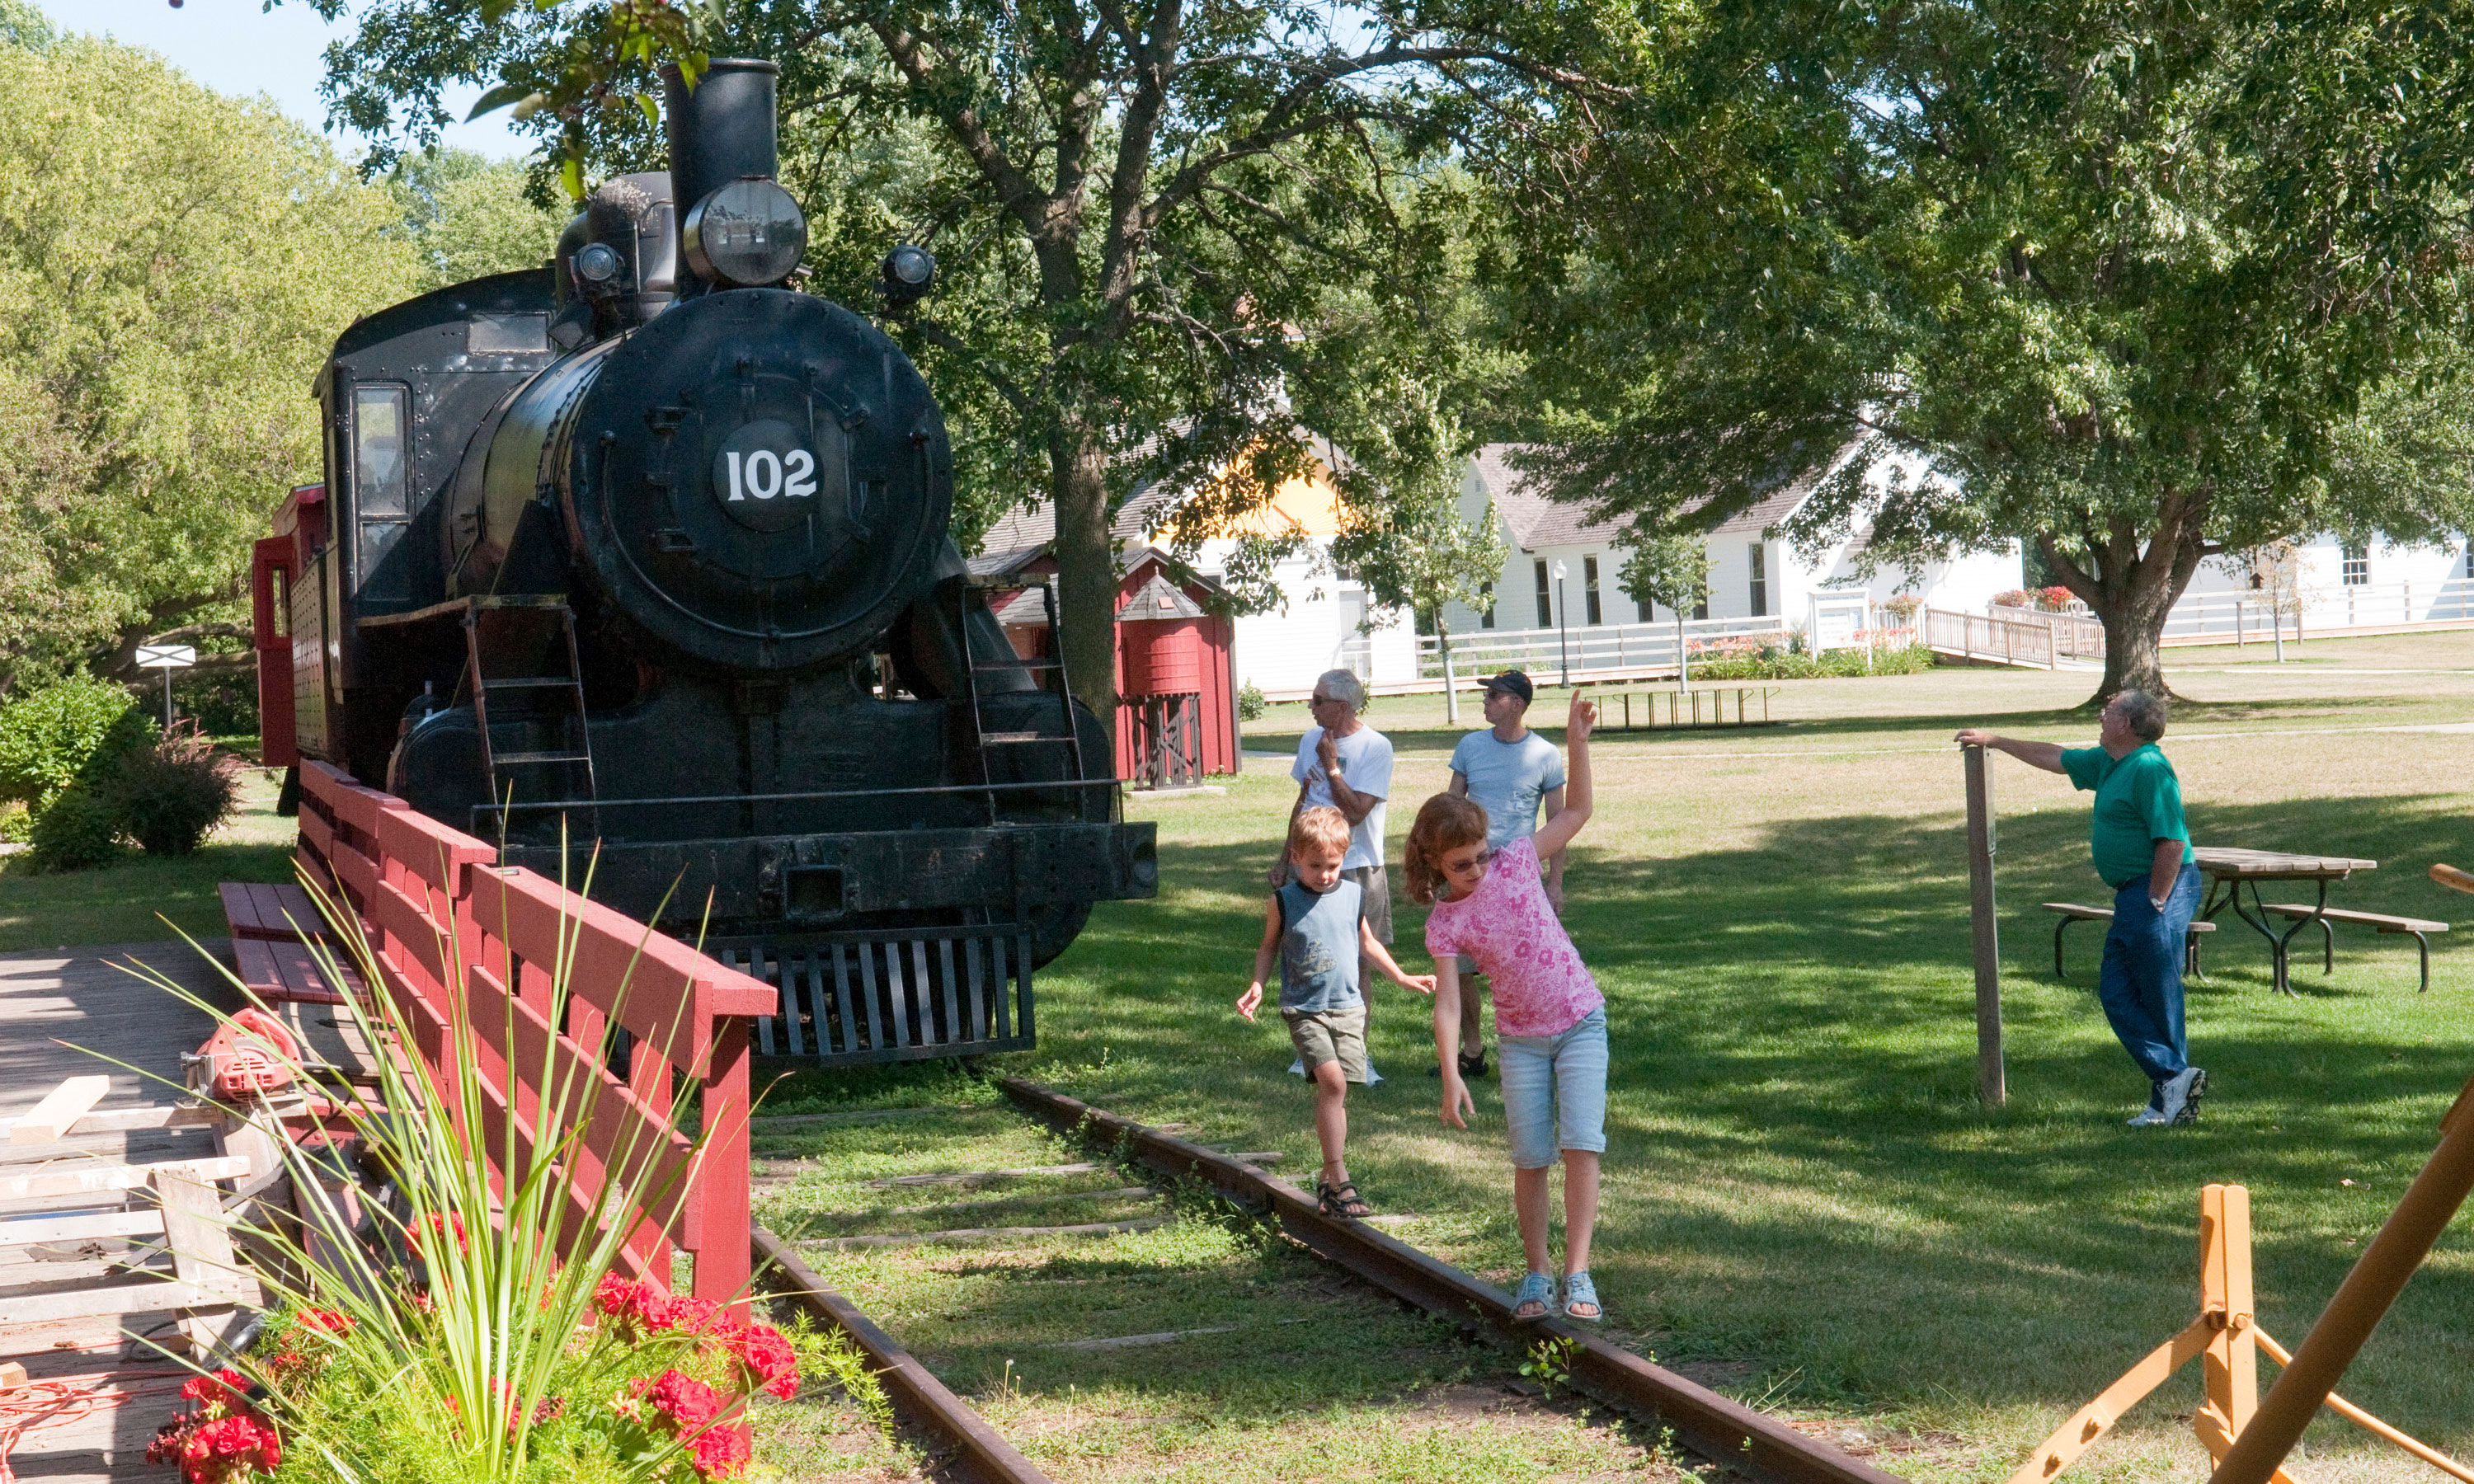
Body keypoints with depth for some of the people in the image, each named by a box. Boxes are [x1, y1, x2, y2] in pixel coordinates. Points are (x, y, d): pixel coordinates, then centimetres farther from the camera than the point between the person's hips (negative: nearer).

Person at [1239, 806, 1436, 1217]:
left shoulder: (1353, 895, 6)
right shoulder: (1283, 902, -2)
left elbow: (1366, 942, 22)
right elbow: (1269, 947, 12)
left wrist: (1402, 978, 23)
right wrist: (1257, 986, -3)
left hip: (1348, 1006, 3)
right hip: (1304, 1009, -3)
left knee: (1336, 1092, 2)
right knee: (1332, 1080, -20)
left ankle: (1328, 1181, 14)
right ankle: (1339, 1177, -19)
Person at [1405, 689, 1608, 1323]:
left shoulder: (1516, 861, -6)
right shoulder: (1444, 923, -10)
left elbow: (1576, 812, 3)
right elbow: (1447, 1004, -16)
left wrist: (1577, 742, -10)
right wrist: (1451, 1076, -27)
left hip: (1580, 1021, 0)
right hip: (1520, 1039, 0)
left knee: (1581, 1145, -12)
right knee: (1530, 1159, 1)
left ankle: (1577, 1274, -10)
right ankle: (1536, 1274, 16)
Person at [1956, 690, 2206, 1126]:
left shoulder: (2149, 768, -16)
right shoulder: (2107, 763, 15)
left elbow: (2172, 842, -22)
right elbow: (2055, 757, 31)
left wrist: (2155, 903, -20)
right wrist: (1994, 741, 36)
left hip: (2159, 892, -11)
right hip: (2132, 894, 11)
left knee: (2159, 997, -6)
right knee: (2116, 992, 6)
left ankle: (2174, 1081, 0)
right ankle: (2173, 1084, 4)